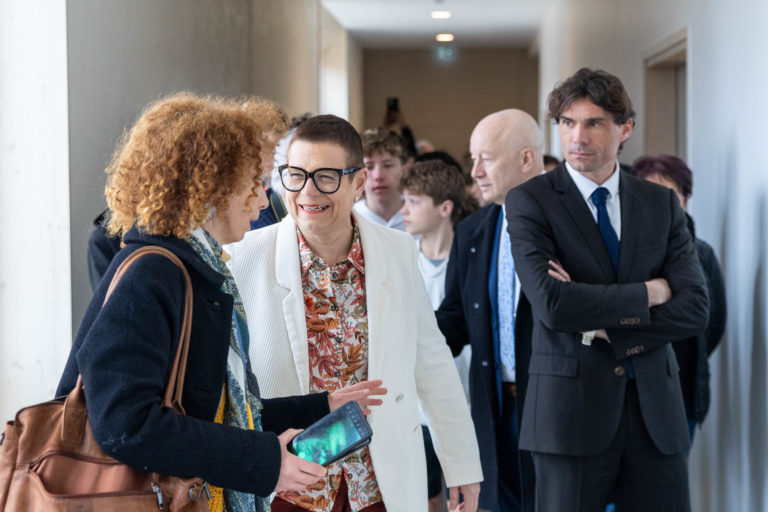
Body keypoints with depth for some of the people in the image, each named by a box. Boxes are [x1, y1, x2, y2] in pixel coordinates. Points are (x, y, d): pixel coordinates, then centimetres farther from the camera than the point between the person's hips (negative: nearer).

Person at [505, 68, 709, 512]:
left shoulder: (661, 203, 9)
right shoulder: (530, 201, -3)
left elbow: (694, 309, -1)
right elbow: (552, 304, -17)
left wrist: (602, 323, -11)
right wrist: (648, 292, -7)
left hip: (655, 410, 3)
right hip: (572, 409, -3)